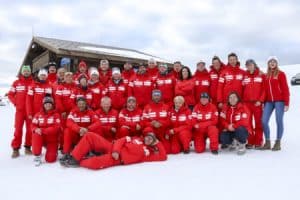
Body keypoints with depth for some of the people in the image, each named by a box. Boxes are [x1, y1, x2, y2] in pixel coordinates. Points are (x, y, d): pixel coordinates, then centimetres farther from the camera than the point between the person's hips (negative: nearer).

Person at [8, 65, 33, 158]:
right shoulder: (16, 83, 6)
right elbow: (10, 94, 9)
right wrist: (15, 102, -4)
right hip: (20, 110, 0)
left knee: (30, 129, 5)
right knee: (18, 129, -1)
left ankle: (28, 147, 16)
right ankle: (16, 149, 4)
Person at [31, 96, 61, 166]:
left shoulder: (56, 115, -7)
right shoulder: (38, 114, 3)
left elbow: (56, 128, -17)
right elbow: (33, 126, -1)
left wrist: (42, 130, -26)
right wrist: (36, 129, -25)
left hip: (52, 140, -2)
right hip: (41, 138, 2)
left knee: (50, 159, -15)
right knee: (36, 134, -32)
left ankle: (53, 151, 23)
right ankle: (37, 155, -17)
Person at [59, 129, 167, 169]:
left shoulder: (149, 153, 12)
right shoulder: (135, 139, 19)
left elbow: (163, 157, 4)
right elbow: (121, 141, 9)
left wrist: (158, 143, 5)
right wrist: (116, 151, -11)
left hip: (117, 160, -4)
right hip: (112, 147, 4)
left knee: (95, 163, -35)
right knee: (90, 136, -15)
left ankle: (79, 162, -3)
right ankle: (74, 158, -8)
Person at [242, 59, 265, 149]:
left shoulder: (261, 75, 5)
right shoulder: (244, 76, 10)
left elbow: (264, 89, -1)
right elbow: (242, 89, 8)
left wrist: (260, 100, -10)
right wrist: (242, 101, -1)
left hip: (258, 102, -2)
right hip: (247, 102, 2)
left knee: (258, 123, 2)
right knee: (248, 123, 3)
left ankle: (258, 142, 8)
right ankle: (250, 142, 11)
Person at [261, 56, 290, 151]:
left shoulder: (281, 74, 0)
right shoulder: (266, 76, 14)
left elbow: (285, 89, -5)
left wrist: (286, 103, -10)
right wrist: (263, 102, 8)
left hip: (279, 101, -4)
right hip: (269, 101, 4)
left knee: (279, 121, -2)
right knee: (264, 121, -4)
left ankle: (278, 143, 10)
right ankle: (267, 142, 8)